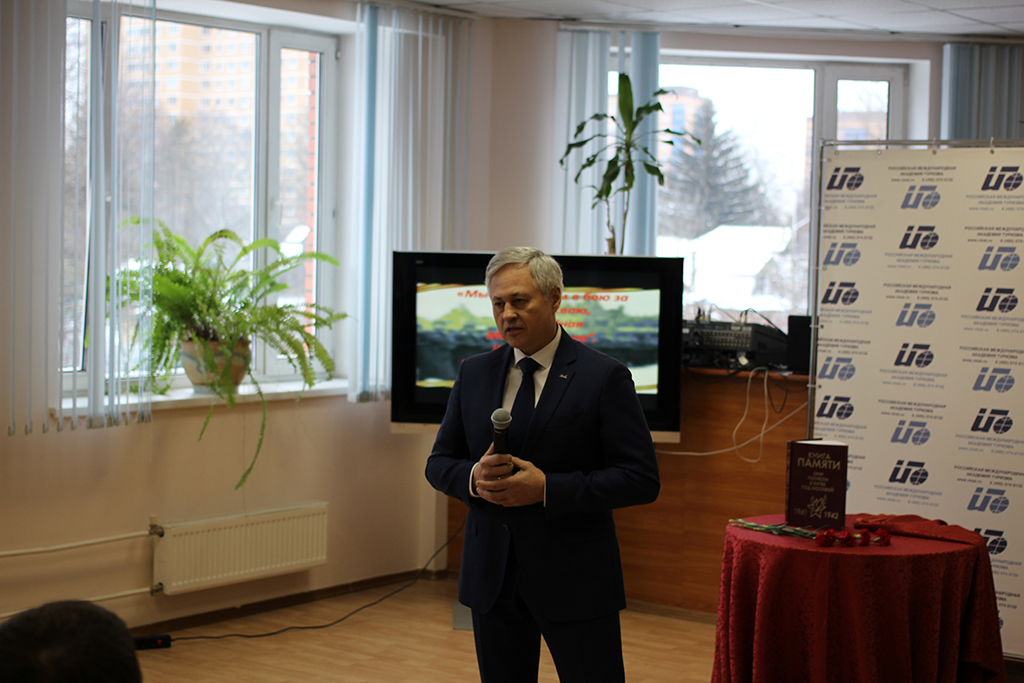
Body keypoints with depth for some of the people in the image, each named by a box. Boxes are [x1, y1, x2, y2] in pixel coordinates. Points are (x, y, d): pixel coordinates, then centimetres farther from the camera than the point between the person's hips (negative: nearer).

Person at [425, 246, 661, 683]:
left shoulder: (604, 377, -6)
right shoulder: (474, 373, 8)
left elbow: (641, 479, -10)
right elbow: (439, 463, 13)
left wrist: (547, 487, -19)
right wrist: (474, 476, -11)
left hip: (574, 580, -4)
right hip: (491, 577, 4)